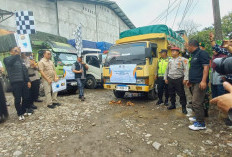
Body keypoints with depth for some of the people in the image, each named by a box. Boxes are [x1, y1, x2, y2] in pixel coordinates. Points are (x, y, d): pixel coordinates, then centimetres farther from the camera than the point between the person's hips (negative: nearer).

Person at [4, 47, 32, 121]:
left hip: (24, 82, 6)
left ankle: (24, 111, 28)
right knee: (18, 99, 0)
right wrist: (17, 54, -39)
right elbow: (9, 63, -27)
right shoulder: (7, 59, -1)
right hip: (15, 82, -5)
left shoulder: (21, 60, 16)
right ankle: (20, 114, 14)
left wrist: (28, 81, 11)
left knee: (26, 97, 10)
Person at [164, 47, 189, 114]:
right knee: (171, 93, 12)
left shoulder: (183, 60, -1)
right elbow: (167, 70, 20)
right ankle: (173, 105, 27)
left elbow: (186, 69, -8)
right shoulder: (170, 60, 16)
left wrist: (185, 79, -15)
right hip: (170, 79, 5)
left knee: (181, 94, -2)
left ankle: (184, 107, 8)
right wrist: (165, 78, 14)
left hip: (179, 79, -5)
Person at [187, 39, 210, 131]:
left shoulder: (202, 53, -10)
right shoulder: (194, 55, 19)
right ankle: (198, 117, 32)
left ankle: (201, 124, -2)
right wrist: (190, 80, 25)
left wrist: (203, 81, -26)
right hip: (194, 82, 10)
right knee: (196, 102, 18)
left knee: (196, 103, -11)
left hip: (200, 82, -10)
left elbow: (206, 67, -19)